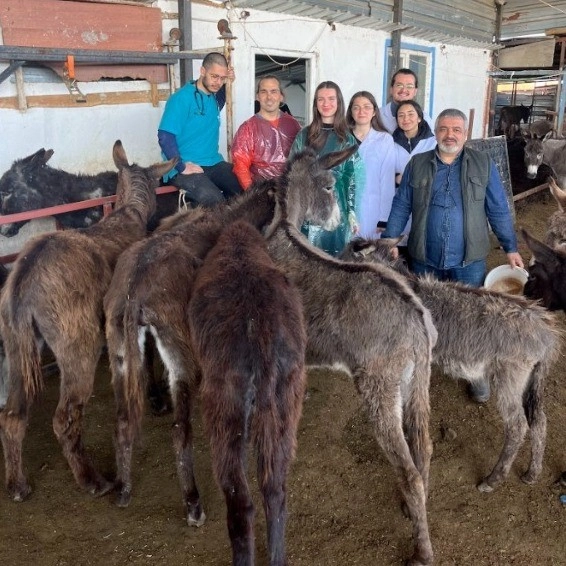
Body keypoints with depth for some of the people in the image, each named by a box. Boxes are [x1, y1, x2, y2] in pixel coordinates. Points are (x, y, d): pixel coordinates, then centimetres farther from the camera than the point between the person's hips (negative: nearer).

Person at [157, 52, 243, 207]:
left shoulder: (214, 97, 11)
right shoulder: (182, 98, -11)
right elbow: (165, 136, -17)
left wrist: (226, 83, 18)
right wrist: (182, 167, -20)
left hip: (213, 164, 8)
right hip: (186, 167, -7)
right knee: (213, 200, -32)